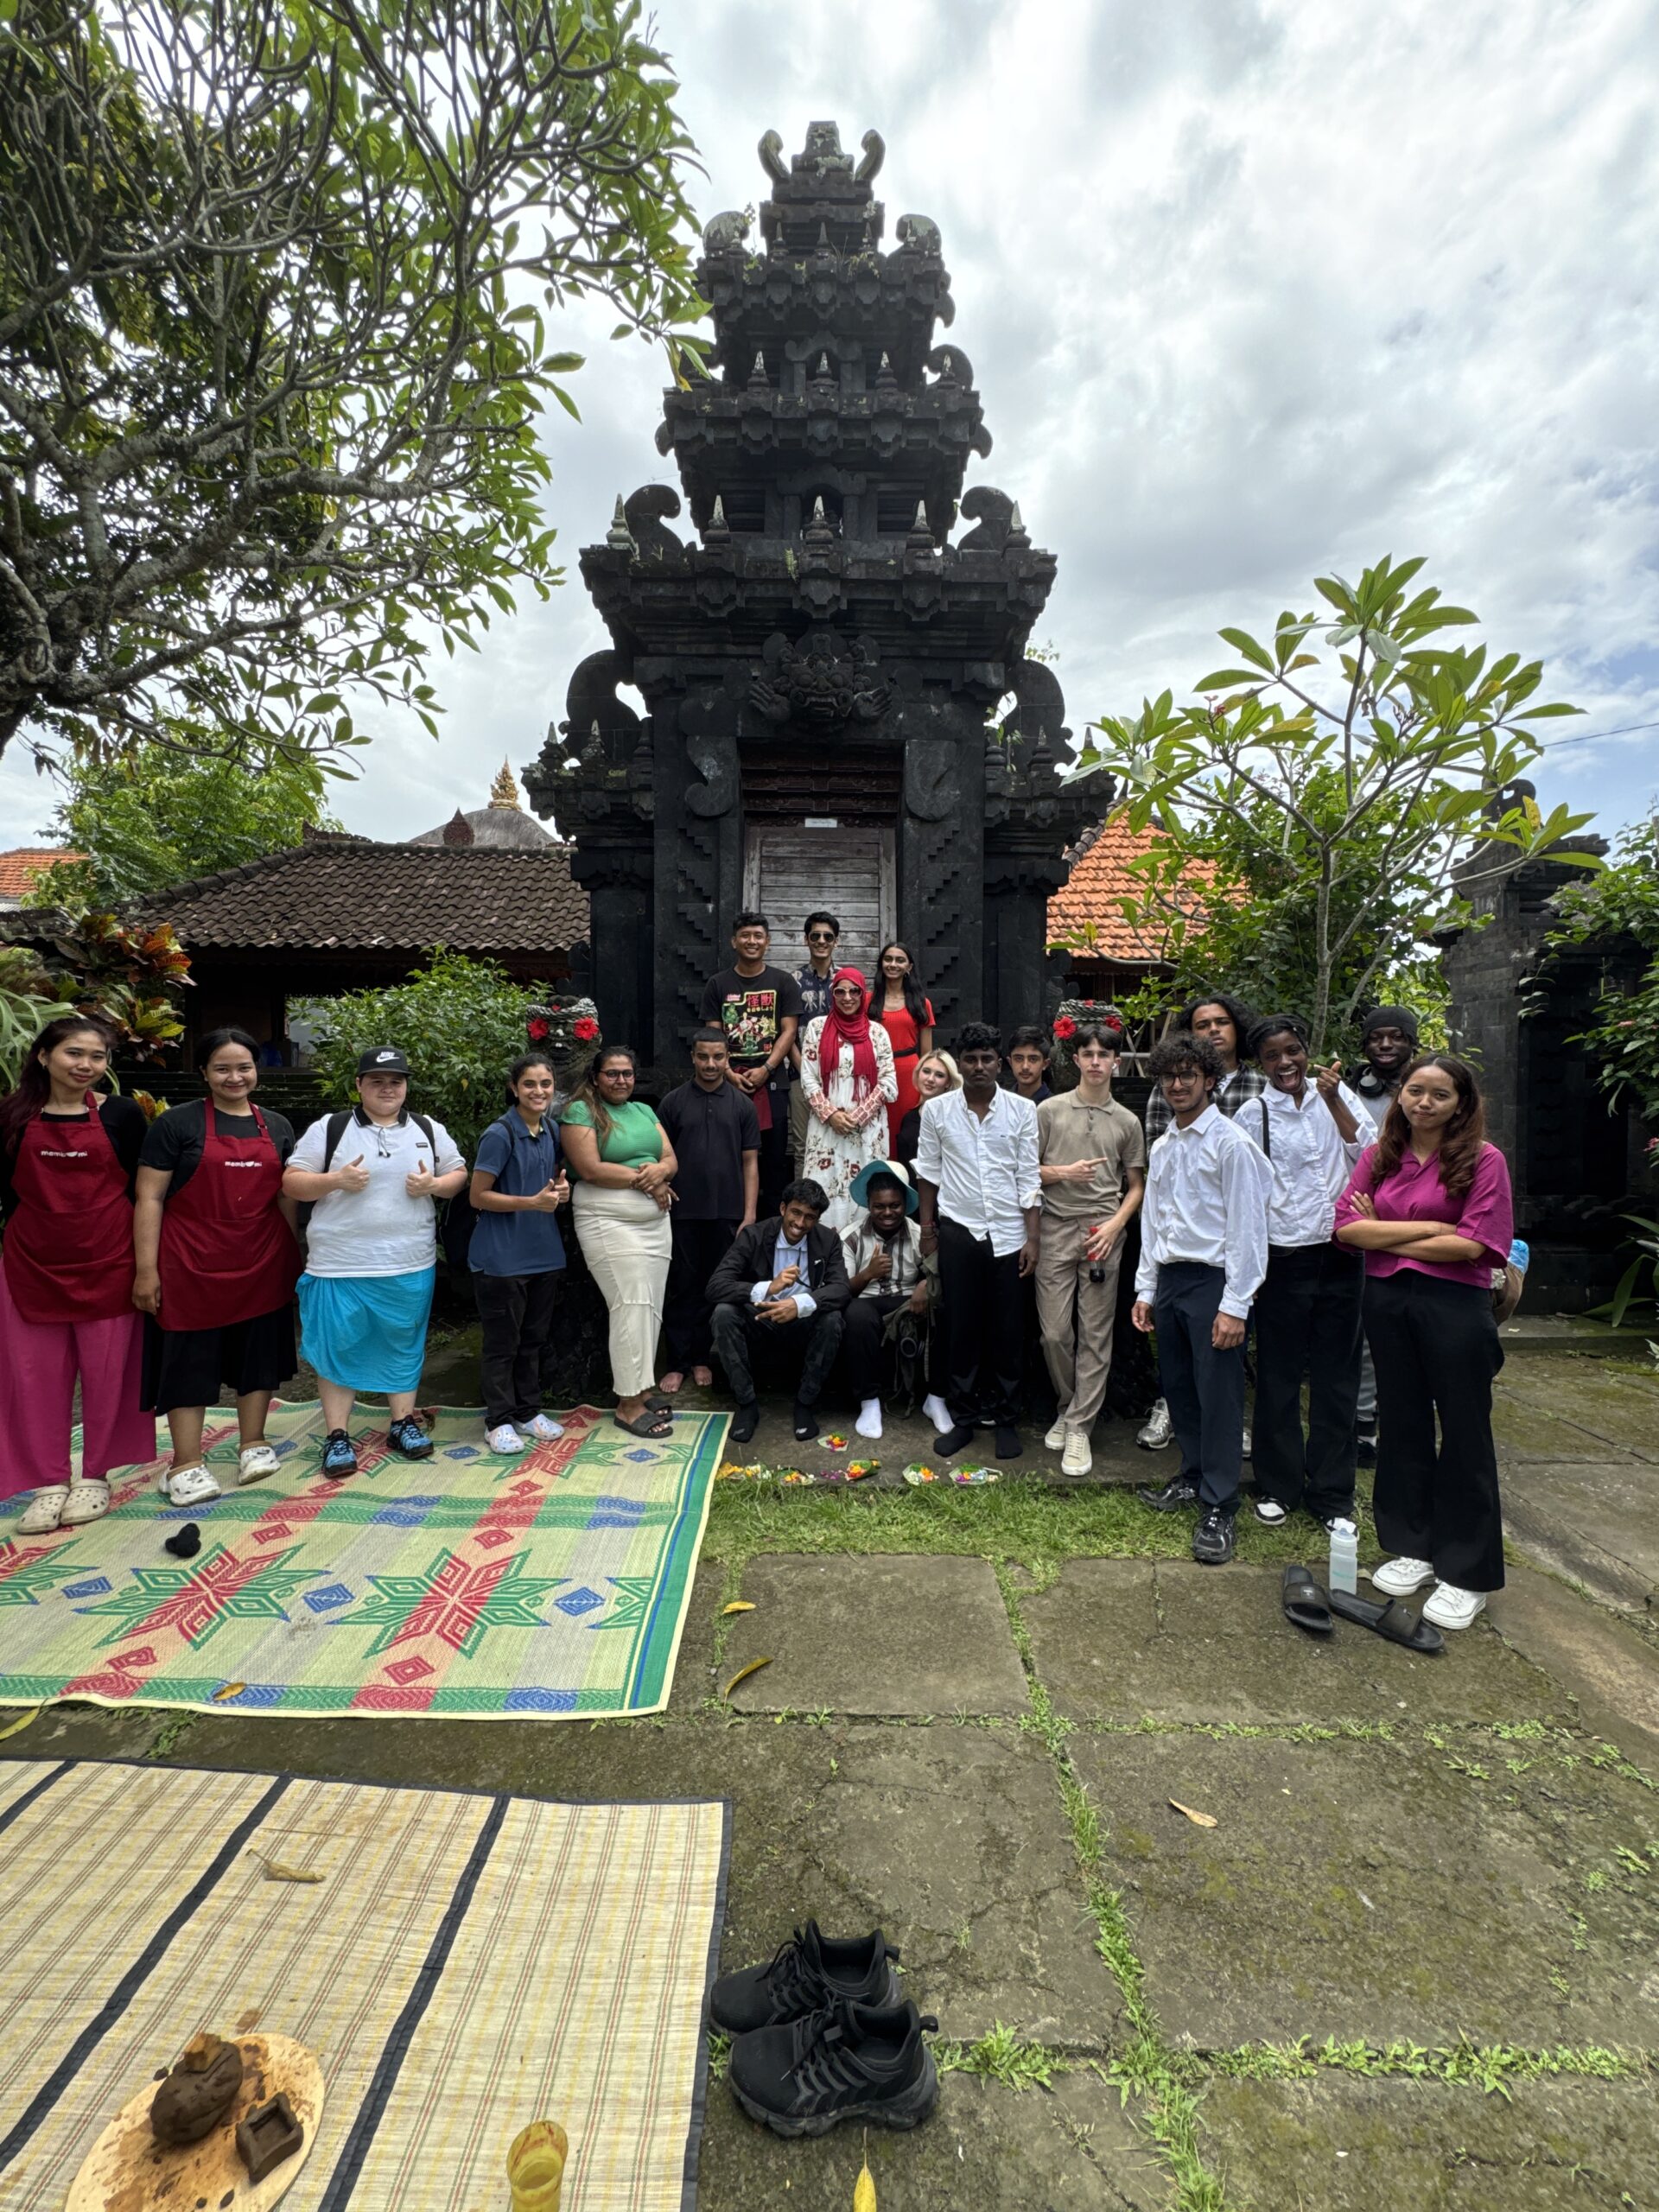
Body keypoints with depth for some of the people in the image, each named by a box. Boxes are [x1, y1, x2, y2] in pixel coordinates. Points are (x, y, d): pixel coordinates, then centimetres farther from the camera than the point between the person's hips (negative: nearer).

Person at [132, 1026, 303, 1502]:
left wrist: (295, 1258, 12)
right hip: (193, 1265, -3)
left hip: (263, 1264, 4)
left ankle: (253, 1444, 26)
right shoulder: (177, 1123, -3)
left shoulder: (277, 1127, 9)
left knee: (258, 1352, 11)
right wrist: (146, 1269, -10)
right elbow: (149, 1198, -6)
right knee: (189, 1357, 4)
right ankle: (186, 1463, 15)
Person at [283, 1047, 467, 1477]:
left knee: (405, 1345, 12)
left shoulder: (429, 1130, 7)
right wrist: (336, 1180, -18)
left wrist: (434, 1185, -9)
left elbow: (459, 1174, 11)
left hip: (411, 1266, 2)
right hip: (341, 1266, -2)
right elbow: (292, 1181, -1)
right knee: (339, 1348, 4)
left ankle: (403, 1423, 25)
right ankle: (338, 1435, 16)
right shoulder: (329, 1128, 0)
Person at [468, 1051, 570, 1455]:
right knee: (502, 1342, 6)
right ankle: (499, 1420, 21)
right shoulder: (500, 1134, -15)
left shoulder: (552, 1131, 6)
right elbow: (478, 1196, -14)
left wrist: (561, 1191, -2)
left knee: (535, 1338, 16)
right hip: (502, 1257, -7)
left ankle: (529, 1412, 31)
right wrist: (533, 1202, -21)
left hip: (544, 1253, 7)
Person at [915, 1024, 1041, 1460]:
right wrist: (927, 1226, 8)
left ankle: (1006, 1420, 23)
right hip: (958, 1231, 1)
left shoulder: (1022, 1110, -2)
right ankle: (962, 1419, 22)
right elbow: (928, 1172, 8)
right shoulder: (937, 1110, 0)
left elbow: (1029, 1178, -1)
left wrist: (1031, 1238, -3)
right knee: (960, 1328, 8)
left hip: (1008, 1233, 0)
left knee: (1007, 1331, 7)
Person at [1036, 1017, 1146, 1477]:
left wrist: (1114, 1224, -4)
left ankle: (1079, 1426, 10)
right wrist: (1063, 1173, -12)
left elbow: (1136, 1186, 12)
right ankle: (1071, 1407, 25)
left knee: (1096, 1335, 1)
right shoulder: (1050, 1110, 4)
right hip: (1056, 1229, 0)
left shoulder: (1127, 1122, 8)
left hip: (1103, 1232, 1)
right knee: (1054, 1332, 2)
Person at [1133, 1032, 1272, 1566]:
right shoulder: (1161, 1147, 13)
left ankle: (1219, 1508, 12)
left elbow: (1246, 1227, -13)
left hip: (1213, 1281, -7)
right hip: (1169, 1280, 7)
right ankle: (1194, 1476, 34)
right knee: (1178, 1387, 15)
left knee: (1218, 1396, 0)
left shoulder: (1230, 1143, -10)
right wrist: (1146, 1290, 15)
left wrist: (1235, 1305, -16)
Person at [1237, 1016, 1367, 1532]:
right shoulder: (1252, 1116, -2)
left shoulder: (1335, 1094, 6)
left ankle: (1332, 1494, 24)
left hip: (1340, 1252, 2)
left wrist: (1333, 1100, -12)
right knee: (1279, 1378, 7)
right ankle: (1276, 1487, 24)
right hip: (1283, 1258, -2)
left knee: (1336, 1377, 10)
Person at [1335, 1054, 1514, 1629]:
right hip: (1387, 1301, 4)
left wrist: (1384, 1234, -9)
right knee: (1402, 1424, 14)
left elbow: (1472, 1243, -15)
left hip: (1455, 1304, -4)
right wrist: (1427, 1227, -12)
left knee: (1463, 1431, 6)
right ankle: (1414, 1547, 30)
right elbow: (1347, 1226, -5)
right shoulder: (1378, 1156, 5)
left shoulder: (1482, 1159, -6)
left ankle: (1467, 1572, 20)